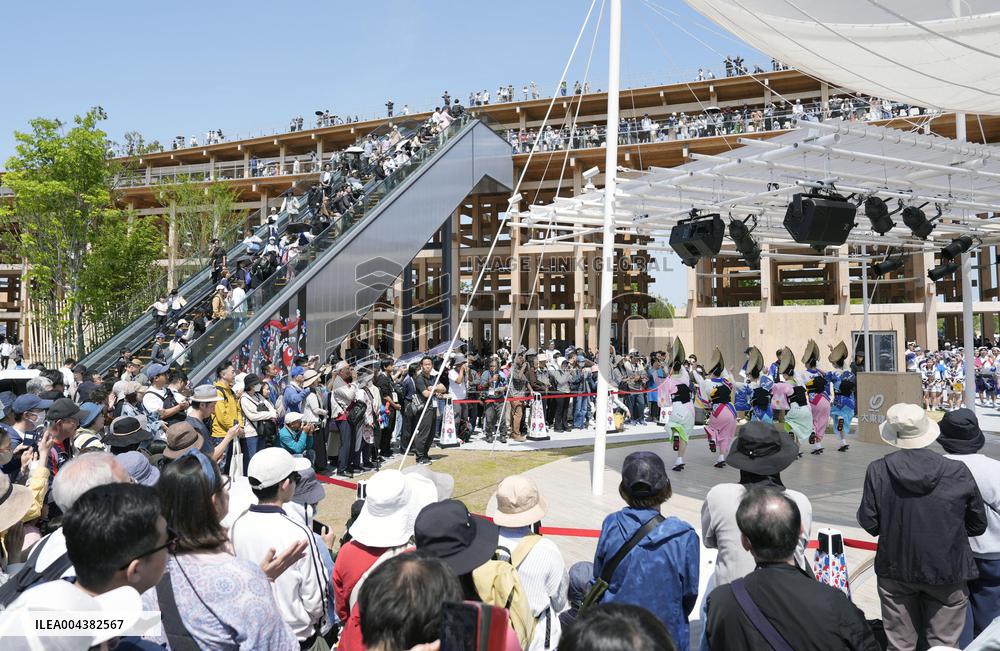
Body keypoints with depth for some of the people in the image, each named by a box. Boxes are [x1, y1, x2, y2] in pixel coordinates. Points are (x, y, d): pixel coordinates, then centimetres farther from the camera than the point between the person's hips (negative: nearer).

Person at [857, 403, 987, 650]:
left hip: (896, 570, 1)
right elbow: (978, 526, -2)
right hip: (947, 572, 0)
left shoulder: (877, 471, -14)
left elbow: (868, 523, -10)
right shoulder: (959, 473, -13)